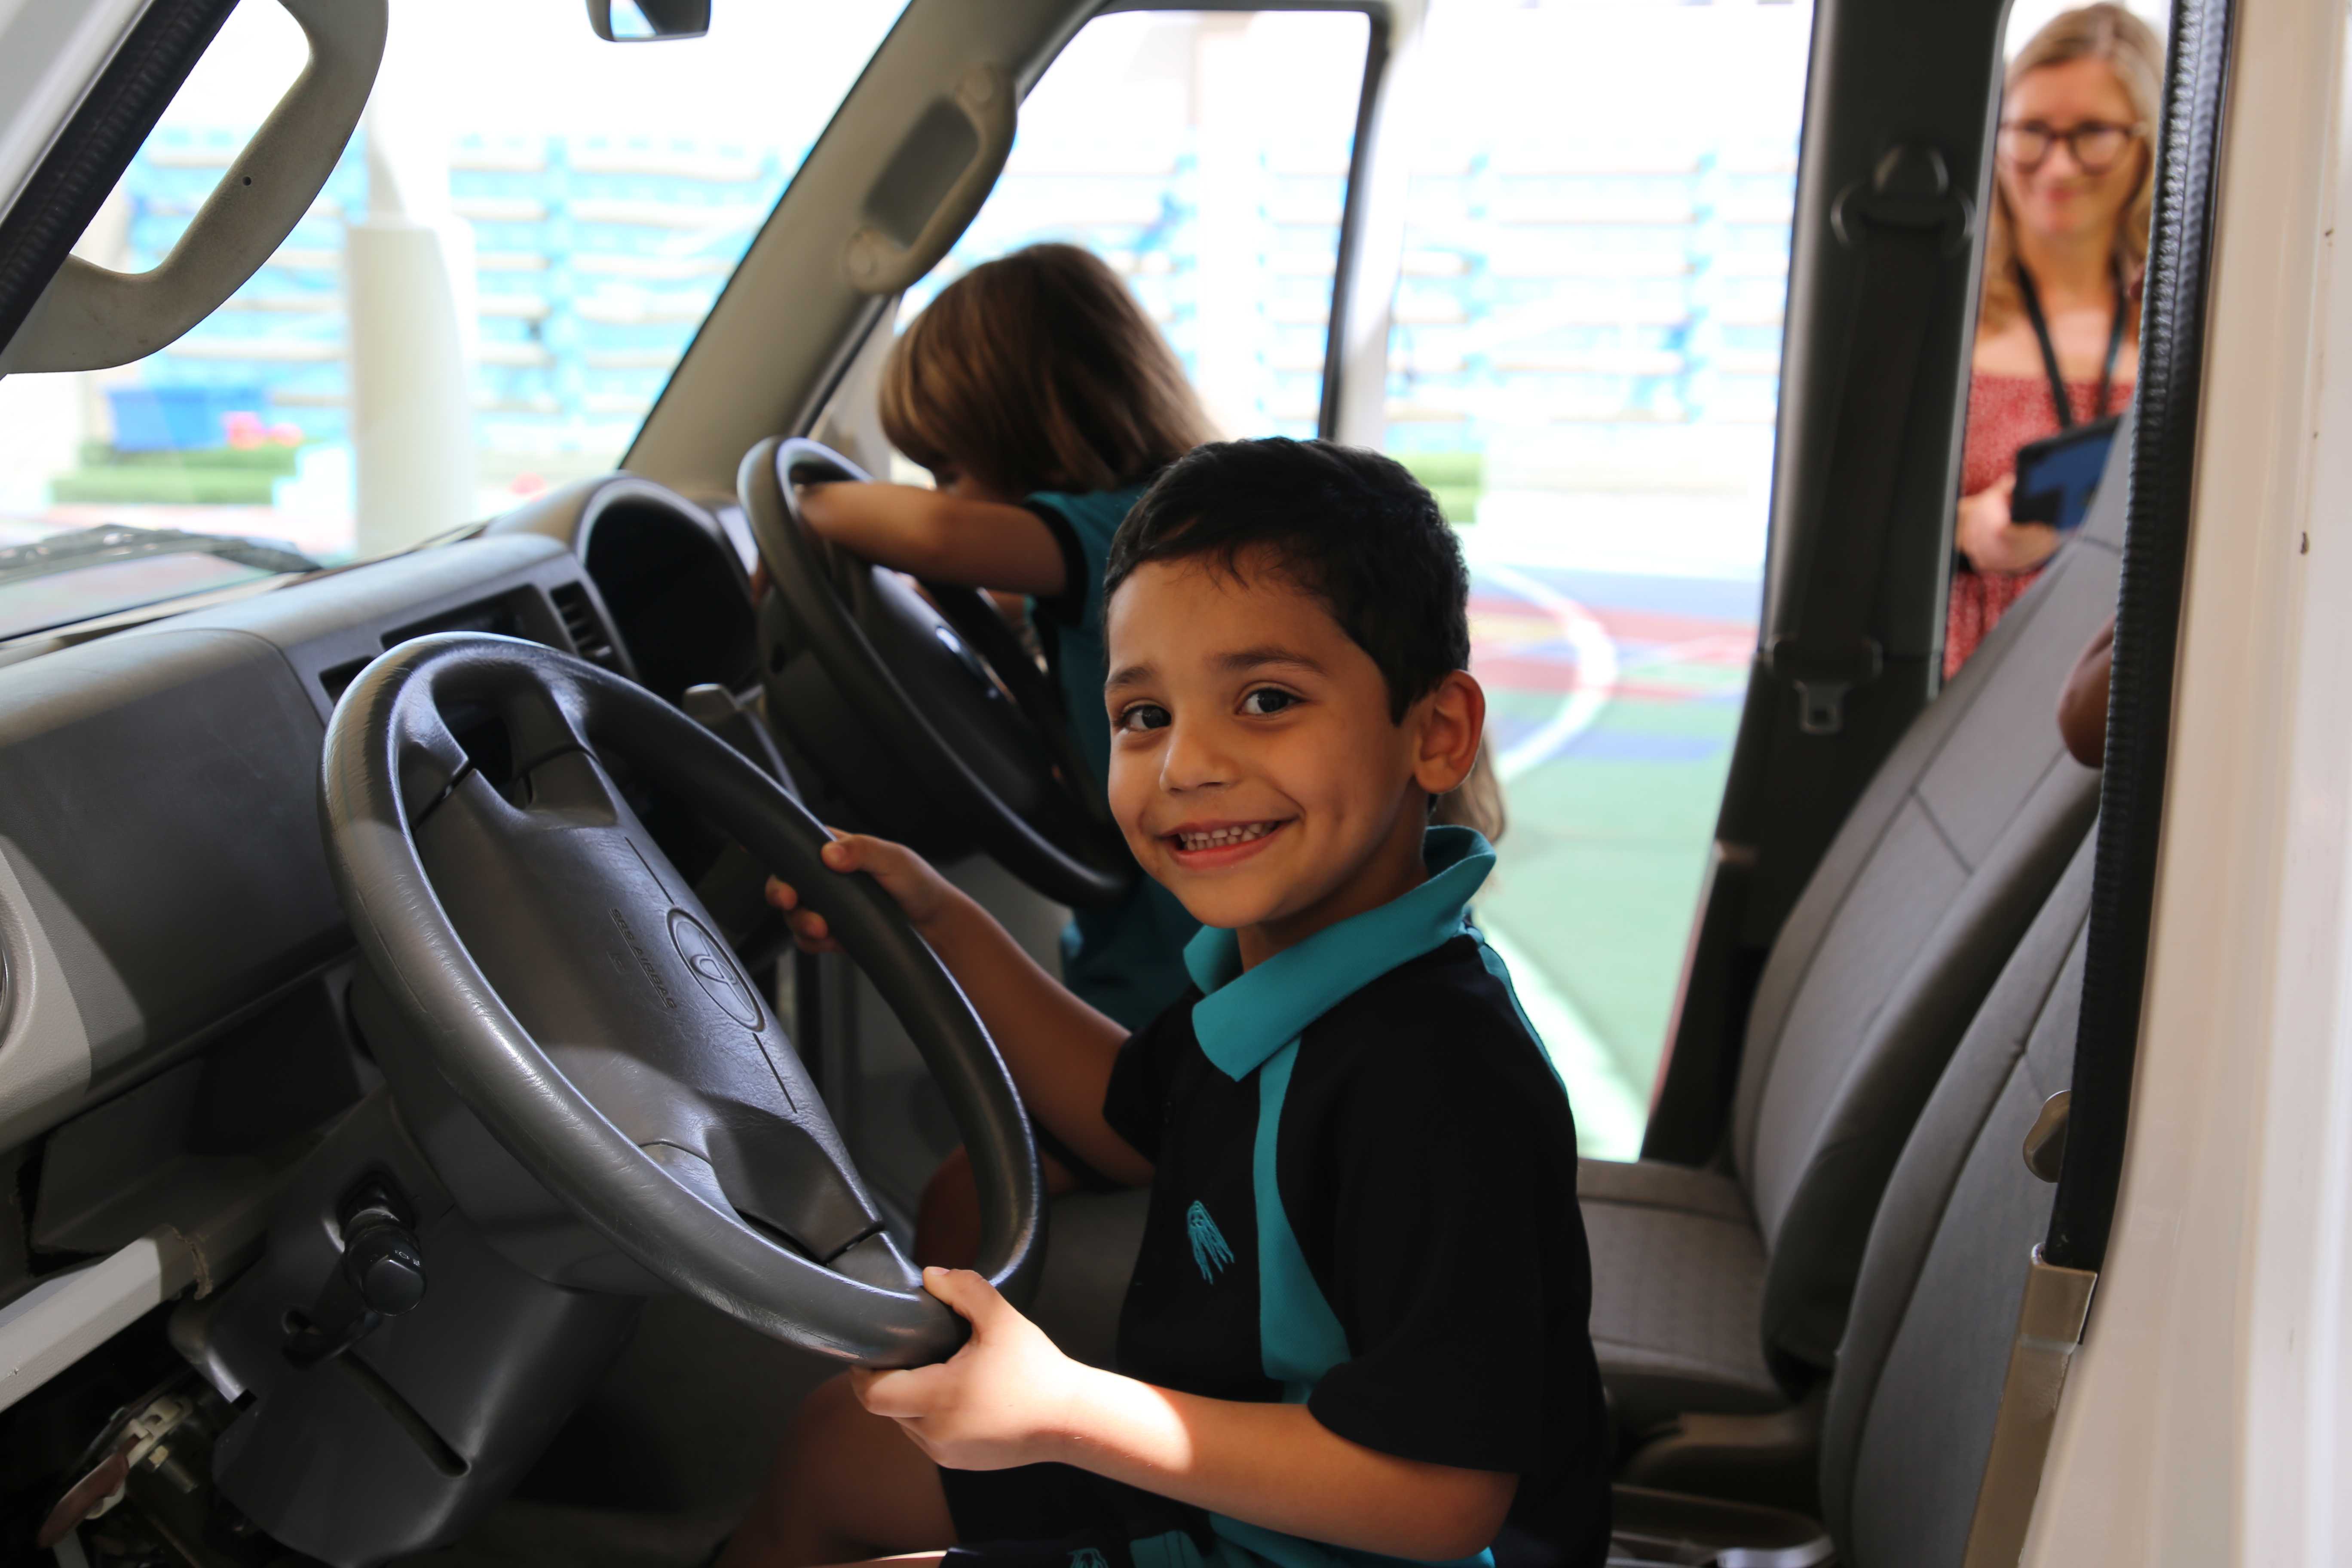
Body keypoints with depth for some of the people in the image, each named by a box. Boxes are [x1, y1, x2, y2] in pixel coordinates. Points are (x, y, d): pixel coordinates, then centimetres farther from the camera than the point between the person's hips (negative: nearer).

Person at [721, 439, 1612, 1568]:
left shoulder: (1434, 1082, -34)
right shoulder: (1277, 950, -5)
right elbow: (1138, 1122, 15)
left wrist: (1066, 1412, -34)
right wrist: (941, 928, 6)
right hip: (1206, 1465, 9)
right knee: (837, 1440, 20)